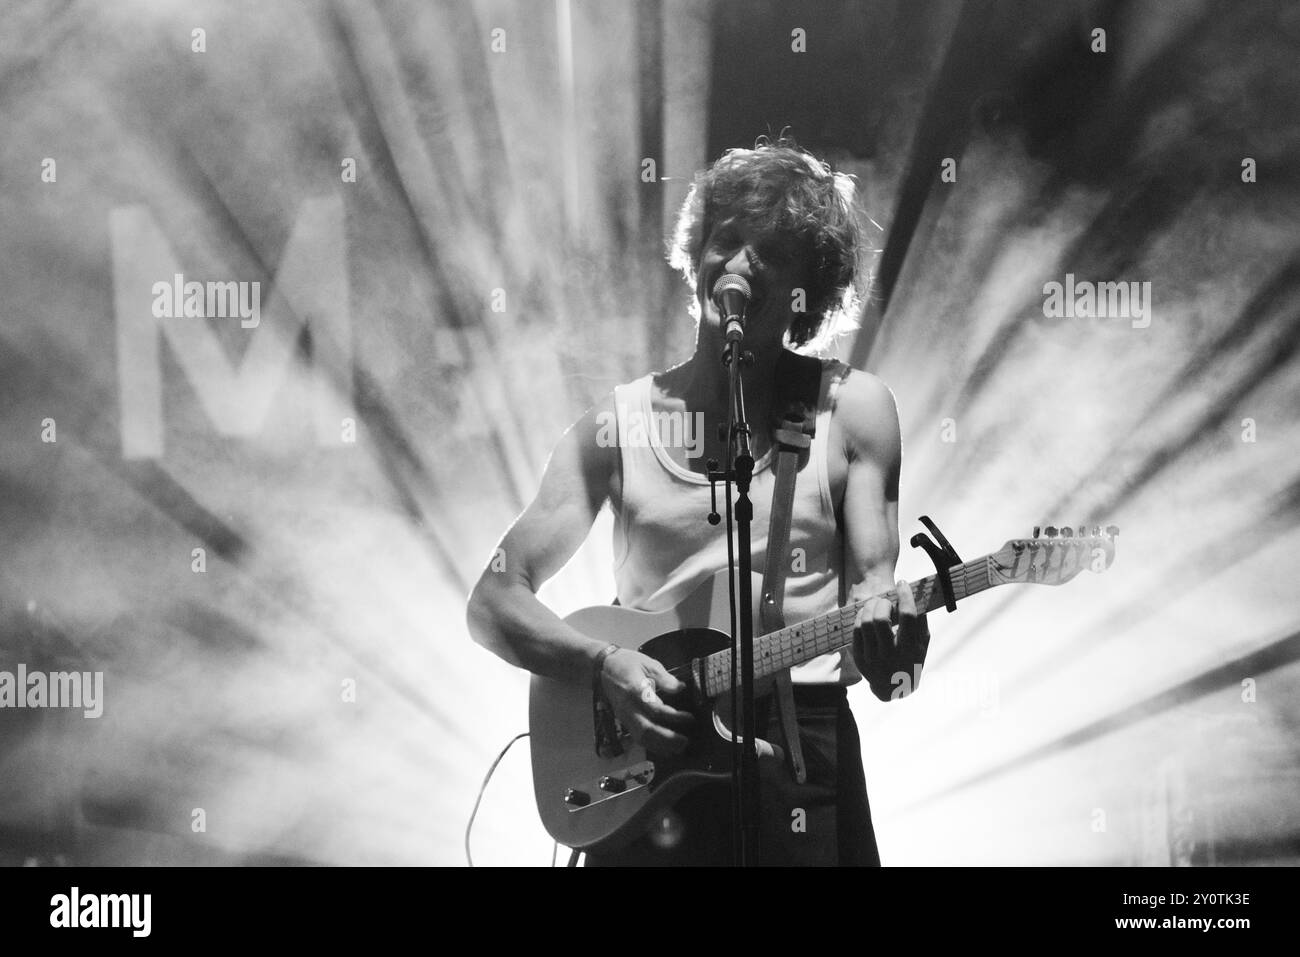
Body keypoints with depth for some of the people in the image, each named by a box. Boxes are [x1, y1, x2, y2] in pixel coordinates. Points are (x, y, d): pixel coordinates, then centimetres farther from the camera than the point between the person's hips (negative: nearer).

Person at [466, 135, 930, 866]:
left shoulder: (852, 409, 3)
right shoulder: (619, 423, 5)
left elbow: (872, 585, -1)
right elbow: (496, 601, 5)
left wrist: (887, 629, -25)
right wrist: (604, 665, -12)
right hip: (644, 753, 1)